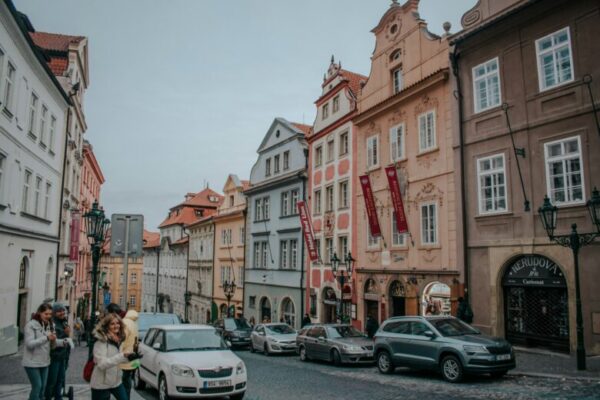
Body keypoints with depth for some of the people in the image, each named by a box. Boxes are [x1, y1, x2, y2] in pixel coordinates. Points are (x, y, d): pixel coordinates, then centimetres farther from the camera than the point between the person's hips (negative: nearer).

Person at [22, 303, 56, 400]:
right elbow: (29, 344, -20)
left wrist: (53, 340, -9)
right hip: (32, 362, -6)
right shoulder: (31, 325, -12)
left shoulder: (48, 325, 7)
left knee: (43, 387, 11)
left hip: (44, 362, 6)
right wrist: (46, 338, -28)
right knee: (37, 386, -4)